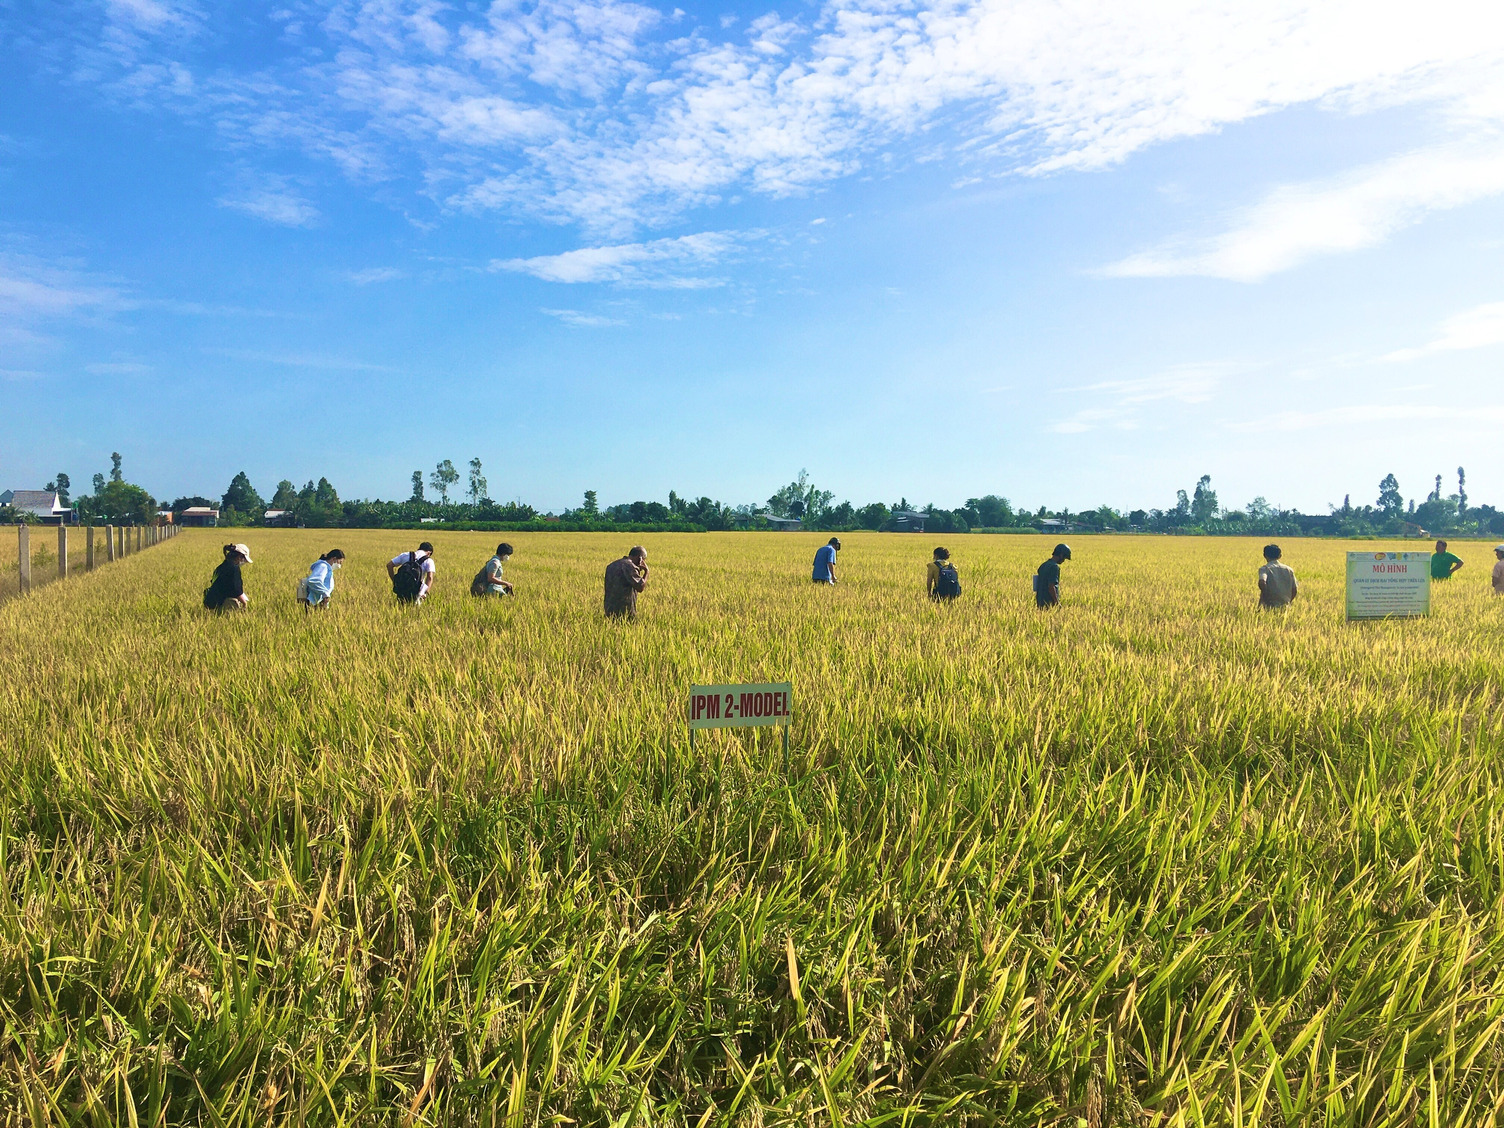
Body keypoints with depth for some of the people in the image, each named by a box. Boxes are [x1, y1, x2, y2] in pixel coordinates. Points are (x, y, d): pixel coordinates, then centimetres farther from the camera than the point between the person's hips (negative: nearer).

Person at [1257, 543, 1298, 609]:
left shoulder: (1264, 569, -2)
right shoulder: (1289, 569, 11)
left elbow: (1262, 582, -23)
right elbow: (1295, 590, 11)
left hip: (1269, 607, -4)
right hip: (1285, 606, 4)